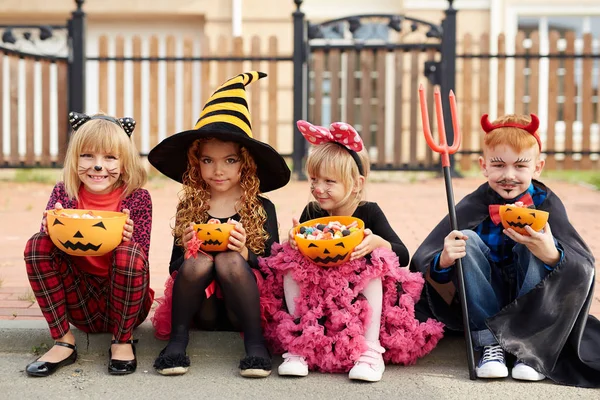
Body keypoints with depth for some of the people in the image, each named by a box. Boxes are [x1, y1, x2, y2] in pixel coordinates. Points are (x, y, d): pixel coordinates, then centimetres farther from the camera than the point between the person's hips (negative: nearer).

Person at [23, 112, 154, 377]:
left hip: (127, 303, -2)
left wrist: (127, 239, -34)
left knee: (129, 254, -31)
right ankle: (63, 342, -8)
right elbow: (50, 238, -8)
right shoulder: (64, 193, -3)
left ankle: (122, 341, -7)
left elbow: (140, 258, -13)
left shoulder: (137, 198, -10)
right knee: (37, 244, -16)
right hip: (82, 307, 3)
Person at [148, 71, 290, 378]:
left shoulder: (262, 209, 2)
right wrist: (187, 251, -15)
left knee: (230, 261, -29)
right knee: (199, 260, -27)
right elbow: (175, 269, 7)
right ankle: (178, 339, -15)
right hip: (201, 310, 1)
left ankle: (255, 344, -21)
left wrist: (244, 254, -21)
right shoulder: (189, 209, 7)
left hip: (242, 310, -1)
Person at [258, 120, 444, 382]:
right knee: (291, 265, -20)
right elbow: (295, 248, -1)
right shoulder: (311, 213, 2)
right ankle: (300, 346, -22)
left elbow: (403, 256, -11)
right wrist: (294, 242, -25)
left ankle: (370, 350, -29)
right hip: (313, 298, 2)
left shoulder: (369, 213, -5)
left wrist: (376, 243, -31)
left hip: (360, 299, -2)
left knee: (375, 263, -28)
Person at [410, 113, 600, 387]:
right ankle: (489, 344, -22)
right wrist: (443, 260, -44)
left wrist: (552, 255, -47)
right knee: (466, 240, -23)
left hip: (535, 303, -1)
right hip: (486, 303, 1)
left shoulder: (546, 203, -13)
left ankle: (533, 346, -22)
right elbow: (422, 259, -20)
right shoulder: (474, 206, -12)